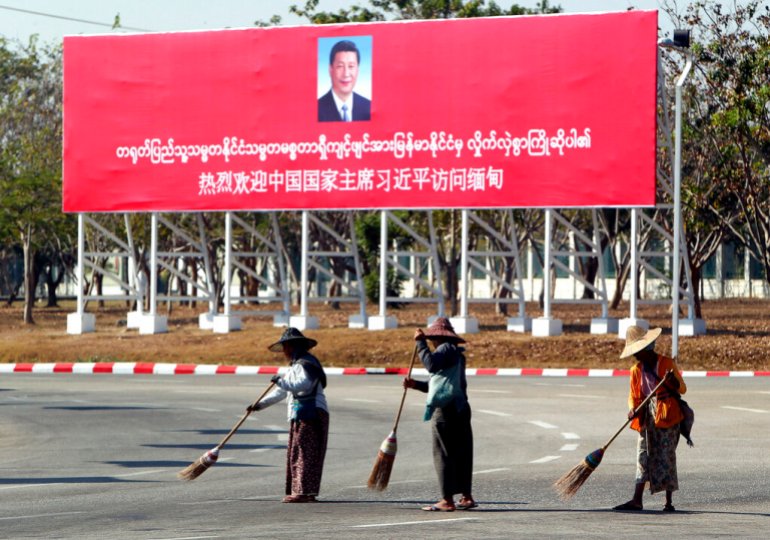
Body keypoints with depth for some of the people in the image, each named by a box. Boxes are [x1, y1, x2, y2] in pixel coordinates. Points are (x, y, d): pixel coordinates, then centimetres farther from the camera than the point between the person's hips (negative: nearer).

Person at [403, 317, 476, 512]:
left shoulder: (446, 349, -8)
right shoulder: (456, 353, 22)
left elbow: (431, 364, -28)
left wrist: (420, 342, -18)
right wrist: (415, 384, 17)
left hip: (446, 409, -10)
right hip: (459, 408, 10)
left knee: (443, 454, -7)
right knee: (461, 453, 12)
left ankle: (447, 500, -8)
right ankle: (466, 496, 14)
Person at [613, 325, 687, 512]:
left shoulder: (667, 364, -4)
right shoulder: (636, 370, 9)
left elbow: (682, 389, -3)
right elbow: (634, 395, 11)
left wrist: (673, 382, -24)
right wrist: (633, 409, -10)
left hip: (666, 415, -4)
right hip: (647, 417, 4)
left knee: (666, 456, -3)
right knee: (643, 456, 0)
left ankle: (668, 502, 3)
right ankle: (637, 500, -4)